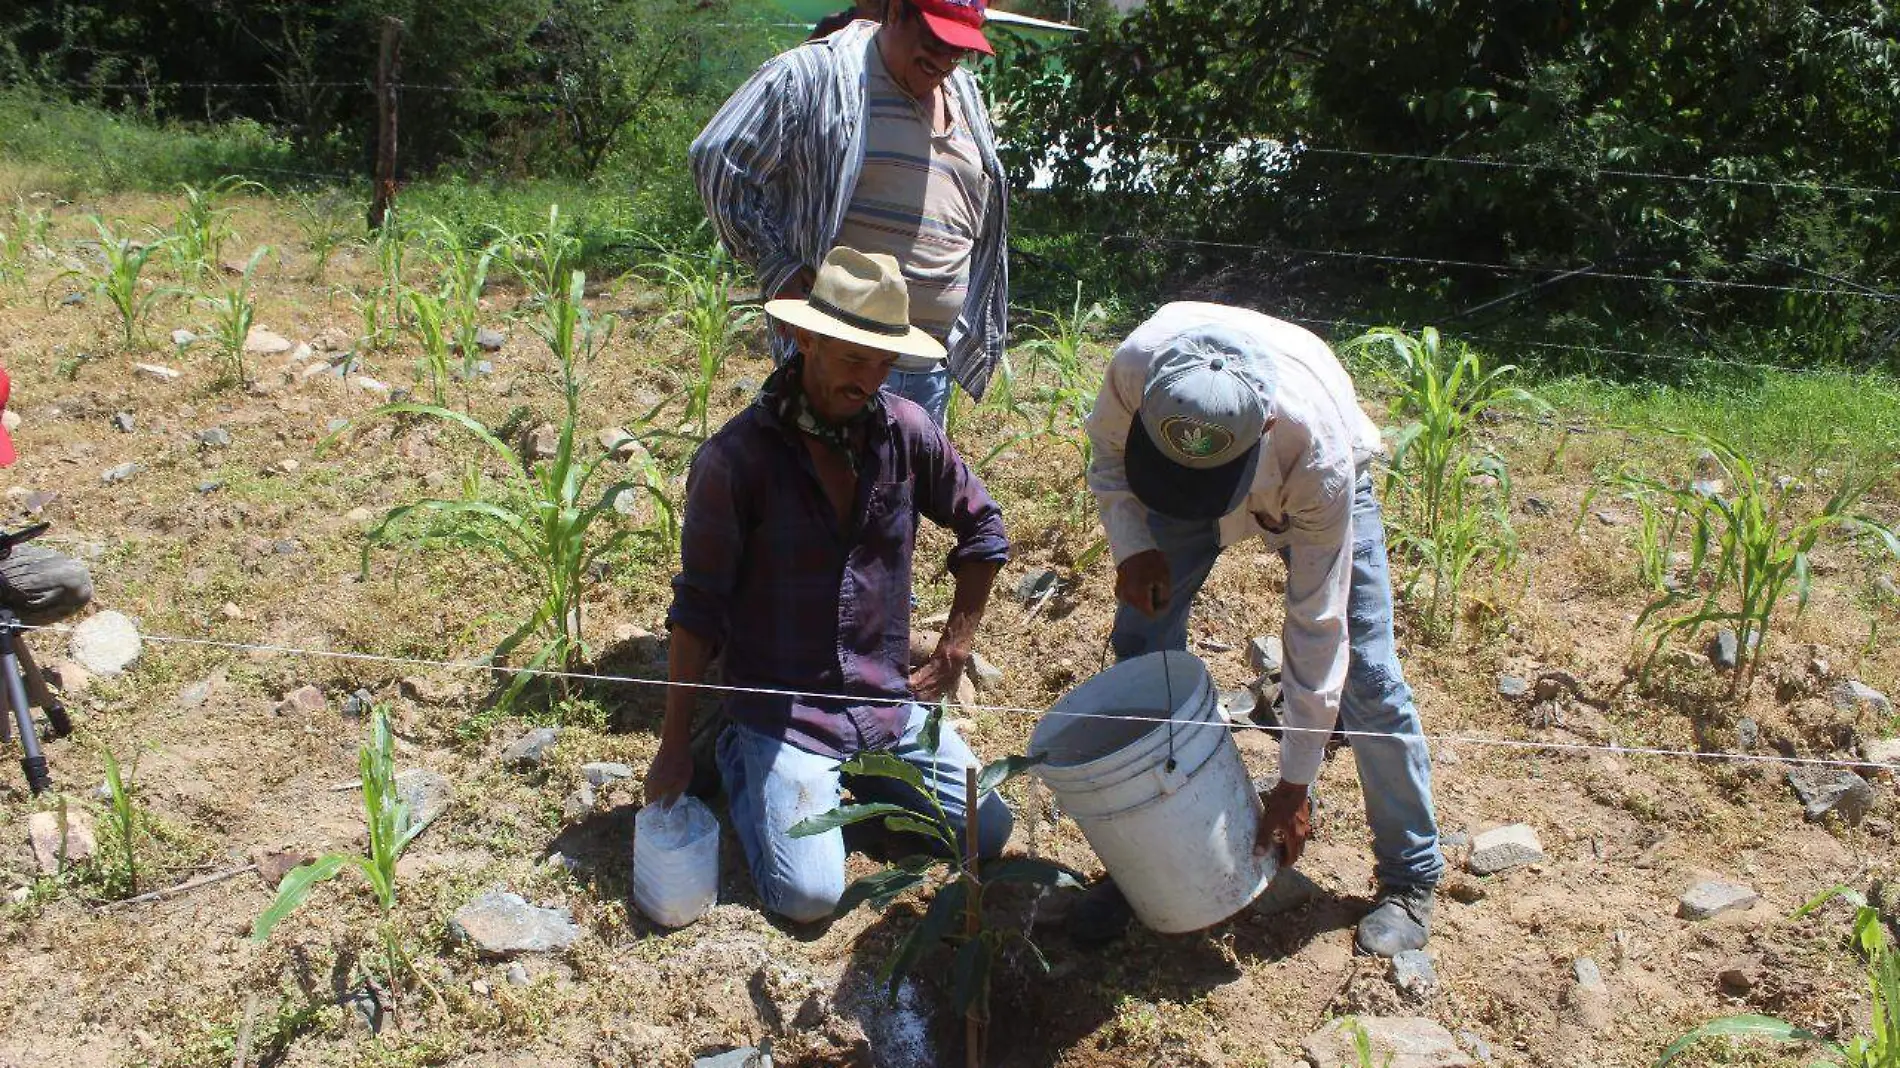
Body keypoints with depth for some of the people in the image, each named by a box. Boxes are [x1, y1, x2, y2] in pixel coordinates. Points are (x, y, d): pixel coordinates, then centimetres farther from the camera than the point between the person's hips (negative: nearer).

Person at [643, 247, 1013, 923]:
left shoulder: (905, 431, -5)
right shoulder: (735, 458, -16)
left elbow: (983, 529, 11)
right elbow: (698, 608, -9)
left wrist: (954, 650, 7)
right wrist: (674, 743, -5)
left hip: (891, 700, 5)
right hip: (781, 711, -4)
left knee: (989, 832, -1)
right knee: (809, 895, -17)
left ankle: (856, 773, 21)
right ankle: (744, 768, 12)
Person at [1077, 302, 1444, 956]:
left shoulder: (1319, 452, -43)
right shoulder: (1137, 363, -39)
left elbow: (1315, 626, -34)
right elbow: (1109, 449, -11)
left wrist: (1295, 784, -28)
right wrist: (1131, 543, -29)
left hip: (1317, 489, -3)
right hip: (1174, 465, 3)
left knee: (1363, 673, -10)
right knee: (1140, 644, -5)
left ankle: (1410, 875, 10)